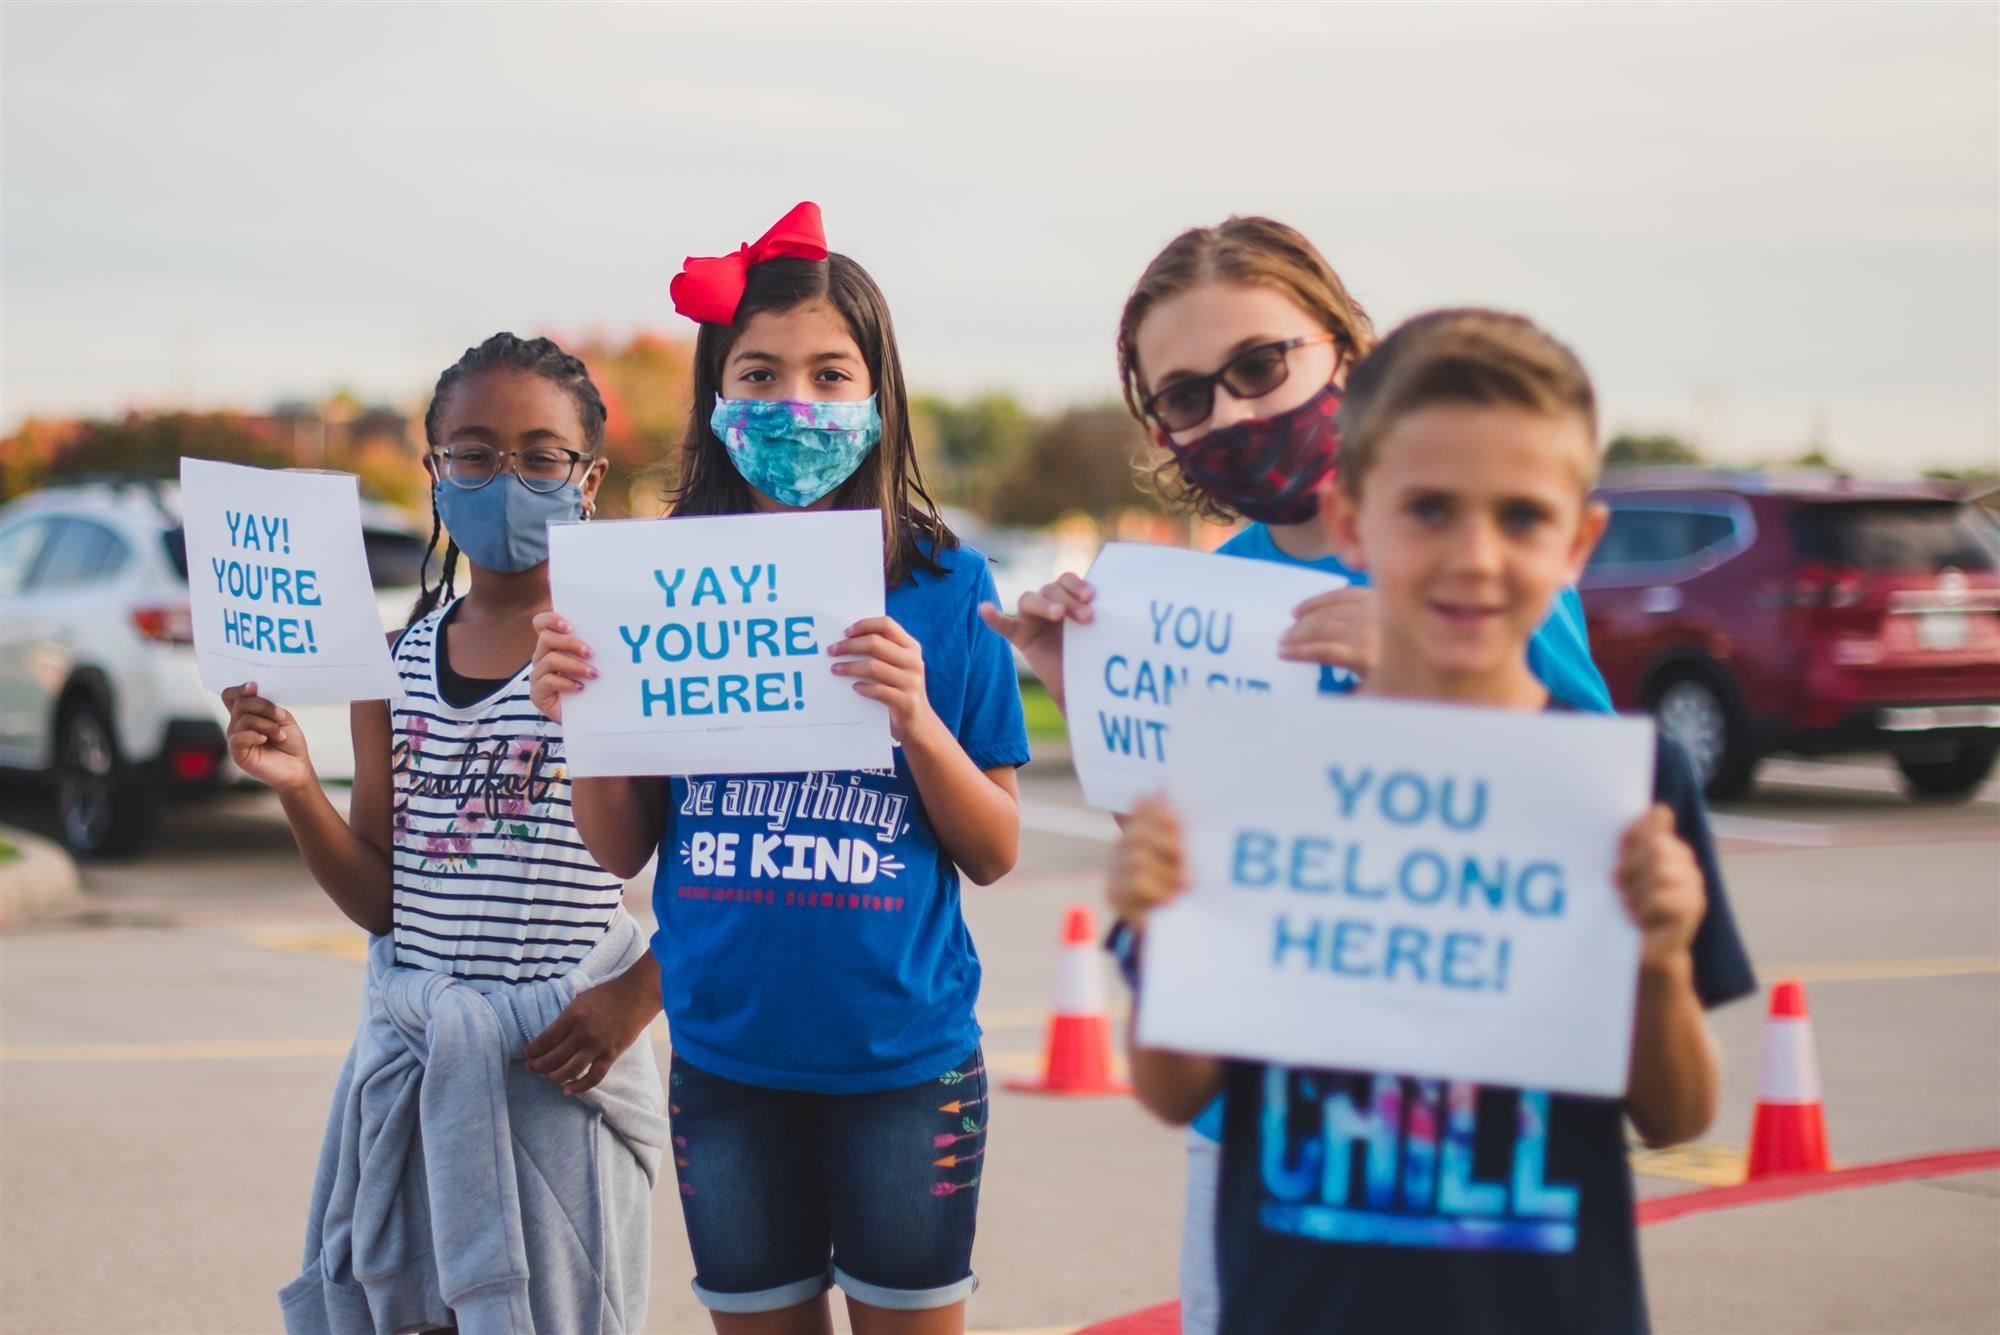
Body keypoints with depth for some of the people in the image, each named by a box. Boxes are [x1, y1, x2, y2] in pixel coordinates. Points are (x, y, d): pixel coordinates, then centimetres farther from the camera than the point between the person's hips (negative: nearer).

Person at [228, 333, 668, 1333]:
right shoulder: (397, 667, 8)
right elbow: (380, 901, 10)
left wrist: (634, 998, -13)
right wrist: (296, 788, -5)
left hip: (555, 1058, -5)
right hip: (415, 1053, 5)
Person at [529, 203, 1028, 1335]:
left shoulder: (944, 586, -5)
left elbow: (996, 853, -3)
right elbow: (623, 850, 5)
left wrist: (916, 719, -19)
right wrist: (576, 717, -13)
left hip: (903, 1059, -2)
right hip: (728, 1060, 2)